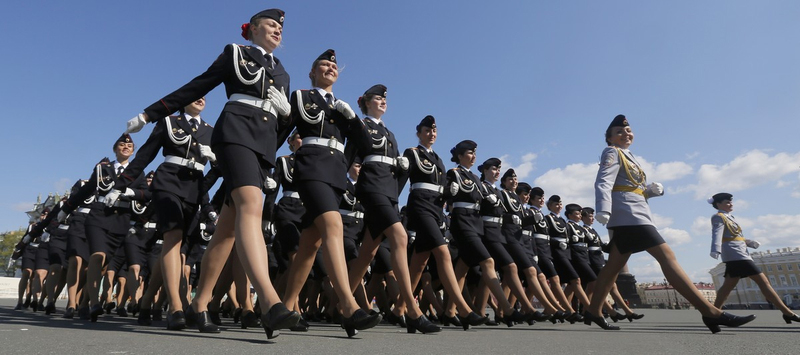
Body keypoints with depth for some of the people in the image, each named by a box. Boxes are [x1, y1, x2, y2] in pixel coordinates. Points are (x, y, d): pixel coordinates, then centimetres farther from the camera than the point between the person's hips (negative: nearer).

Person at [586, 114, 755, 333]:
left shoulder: (628, 157, 27)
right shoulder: (612, 153, -1)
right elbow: (603, 183, -18)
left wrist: (650, 191, 5)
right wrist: (603, 210, -34)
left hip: (630, 215, 10)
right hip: (627, 214, -10)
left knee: (615, 265, 7)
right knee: (666, 255, -15)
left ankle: (593, 311, 10)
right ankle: (710, 312, -18)